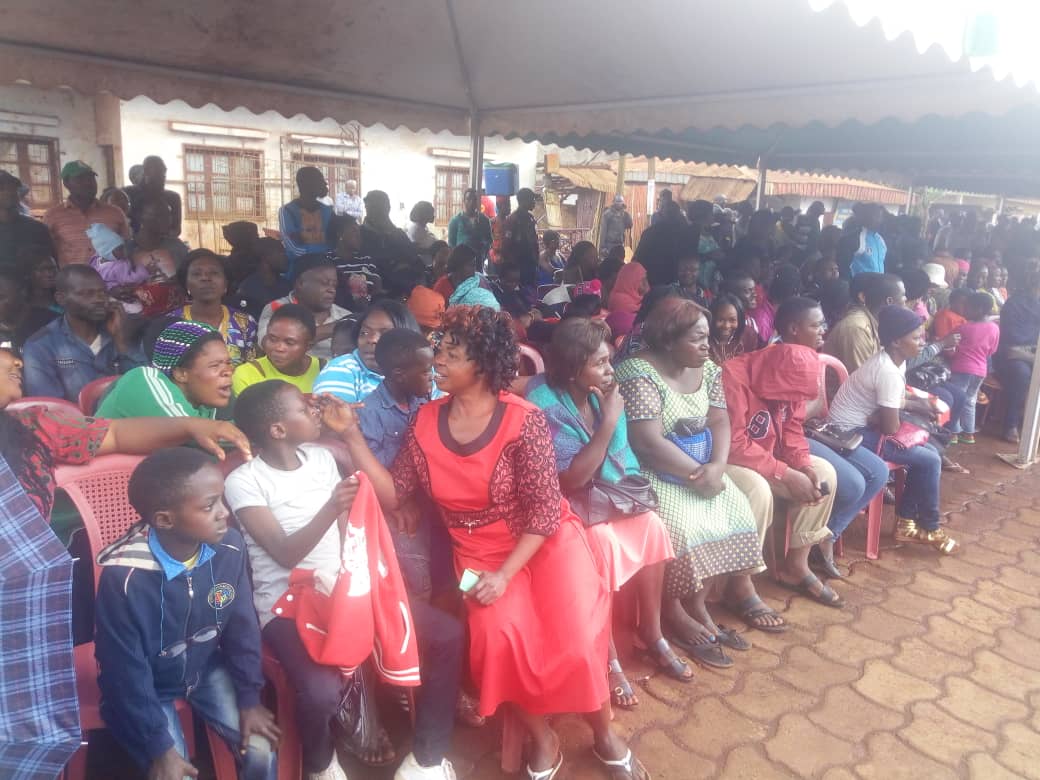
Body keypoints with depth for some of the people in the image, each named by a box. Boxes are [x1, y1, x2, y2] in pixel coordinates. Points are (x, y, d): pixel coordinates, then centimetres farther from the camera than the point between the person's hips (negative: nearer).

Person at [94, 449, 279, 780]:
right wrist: (160, 747, -15)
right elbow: (126, 672, -21)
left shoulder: (228, 546, -21)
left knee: (260, 752, -7)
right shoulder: (124, 576, -32)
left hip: (206, 669, 3)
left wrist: (249, 698, -1)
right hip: (145, 687, -3)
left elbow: (242, 626, -6)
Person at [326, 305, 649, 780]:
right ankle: (542, 740, 5)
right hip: (480, 553, 3)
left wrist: (505, 576, -21)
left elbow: (544, 511, -15)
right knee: (499, 635, -24)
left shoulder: (524, 421, -17)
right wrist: (351, 434, -13)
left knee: (576, 641, -18)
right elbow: (393, 496, -7)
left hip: (546, 541, -2)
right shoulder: (427, 421, -3)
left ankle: (604, 736, 16)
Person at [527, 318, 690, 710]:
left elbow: (621, 459, 7)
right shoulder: (544, 404, -22)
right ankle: (608, 661, -13)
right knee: (602, 541, -30)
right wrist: (610, 422, -27)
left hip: (603, 495, 7)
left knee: (651, 525, -14)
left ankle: (652, 632, 5)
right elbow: (570, 479, -26)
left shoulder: (600, 394, -2)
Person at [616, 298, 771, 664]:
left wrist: (717, 466, -18)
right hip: (648, 473, -7)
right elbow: (649, 443, -25)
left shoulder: (707, 369, 6)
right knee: (681, 524, -28)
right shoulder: (640, 374, -19)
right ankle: (675, 616, -6)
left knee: (735, 509, -11)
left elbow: (720, 422, 2)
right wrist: (698, 477, -21)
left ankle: (697, 605, 3)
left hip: (699, 467, 8)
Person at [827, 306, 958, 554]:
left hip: (862, 425, 10)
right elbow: (891, 428, -19)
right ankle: (930, 528, 13)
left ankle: (905, 521, 17)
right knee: (929, 461, -8)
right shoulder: (889, 372, -24)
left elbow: (892, 403, 17)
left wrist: (912, 404, -2)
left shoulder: (893, 360, 5)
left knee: (928, 451, 11)